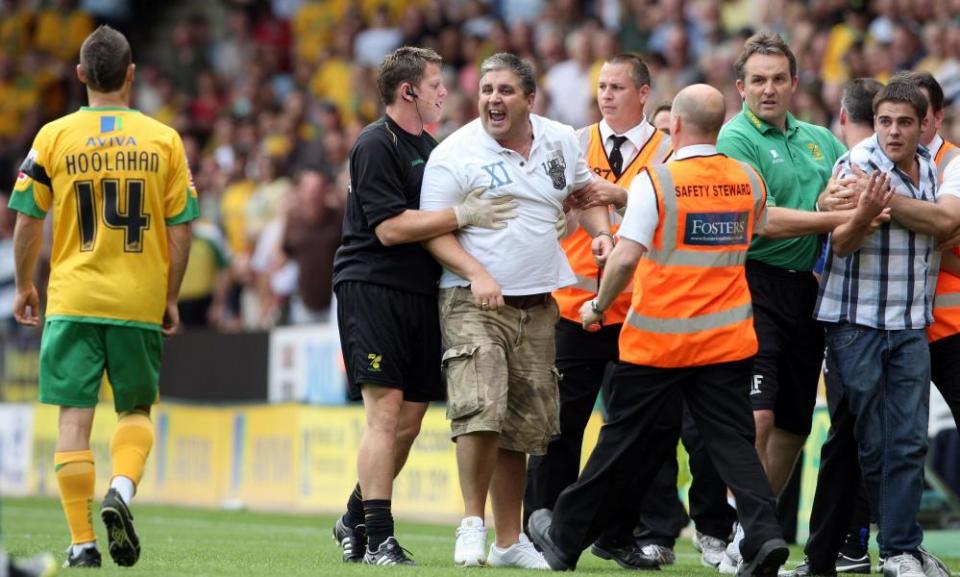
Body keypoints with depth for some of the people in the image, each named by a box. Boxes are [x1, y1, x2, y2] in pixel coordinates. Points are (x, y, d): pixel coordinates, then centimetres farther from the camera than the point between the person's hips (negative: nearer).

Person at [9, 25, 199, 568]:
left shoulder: (55, 137, -2)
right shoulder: (164, 140, 0)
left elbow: (28, 223, 2)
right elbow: (181, 230, 1)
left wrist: (25, 286, 16)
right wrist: (171, 298, 12)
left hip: (72, 299, -1)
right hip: (139, 300, 1)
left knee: (75, 417, 2)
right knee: (136, 409, 16)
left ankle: (82, 541, -2)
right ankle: (122, 488, -12)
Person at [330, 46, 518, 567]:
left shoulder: (428, 147, 19)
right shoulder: (376, 145, -9)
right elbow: (390, 227, -17)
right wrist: (463, 215, -17)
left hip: (420, 293, 9)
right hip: (372, 287, -8)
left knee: (408, 422, 7)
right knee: (385, 412, -13)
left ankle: (354, 522, 21)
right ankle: (378, 539, -13)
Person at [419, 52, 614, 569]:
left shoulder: (560, 141, 7)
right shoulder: (455, 154, -7)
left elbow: (584, 192, 25)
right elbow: (434, 231, -7)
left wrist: (600, 232, 6)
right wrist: (476, 274, -21)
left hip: (538, 304, 5)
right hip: (473, 301, -5)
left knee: (522, 427, 8)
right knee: (481, 408, -23)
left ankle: (509, 541, 16)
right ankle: (472, 523, -8)